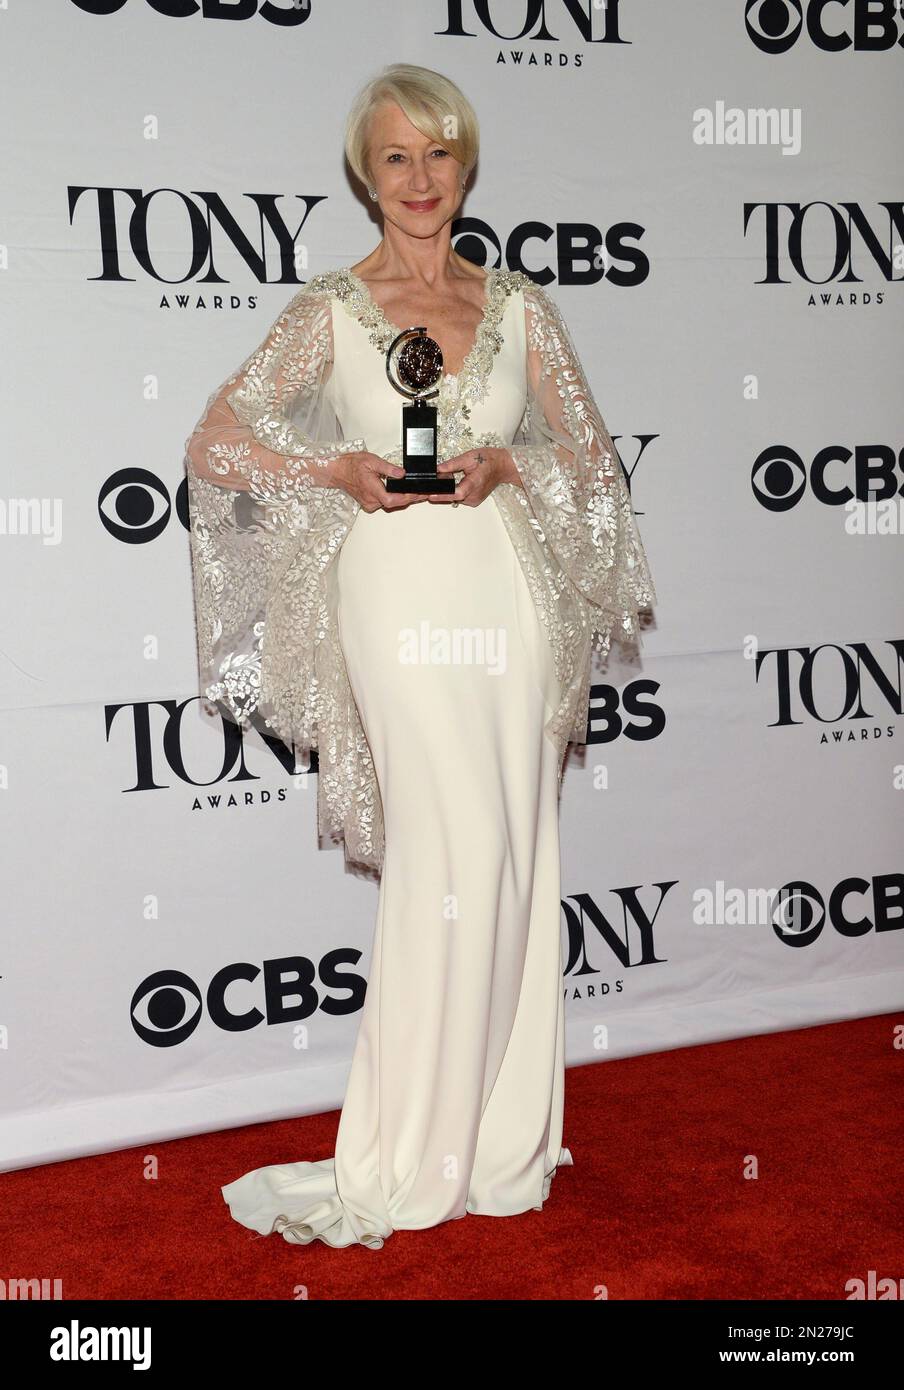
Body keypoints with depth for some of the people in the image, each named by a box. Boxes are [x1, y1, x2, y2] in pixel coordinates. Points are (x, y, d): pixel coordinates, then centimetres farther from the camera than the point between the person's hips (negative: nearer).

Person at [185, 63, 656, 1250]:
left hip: (510, 591, 3)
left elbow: (591, 459, 13)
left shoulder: (518, 304, 11)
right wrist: (339, 471, -12)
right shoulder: (332, 308, 4)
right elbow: (215, 441, 2)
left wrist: (506, 467, -6)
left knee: (511, 855, 4)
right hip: (401, 591, -3)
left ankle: (496, 1137, 18)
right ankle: (405, 1162, 5)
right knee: (458, 848, -9)